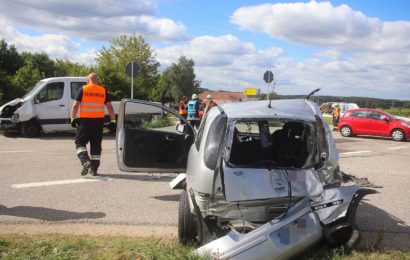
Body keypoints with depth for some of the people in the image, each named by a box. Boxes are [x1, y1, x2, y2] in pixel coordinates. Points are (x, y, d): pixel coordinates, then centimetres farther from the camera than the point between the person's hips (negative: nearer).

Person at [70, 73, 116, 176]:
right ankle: (94, 168, 12)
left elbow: (75, 105, -5)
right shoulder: (103, 91, 7)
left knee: (80, 142, 8)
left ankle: (85, 161, -14)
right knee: (96, 144, 9)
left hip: (85, 120, -2)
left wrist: (73, 118, 1)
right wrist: (113, 120, 8)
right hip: (98, 121, 3)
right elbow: (110, 107, 4)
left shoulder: (83, 89, 0)